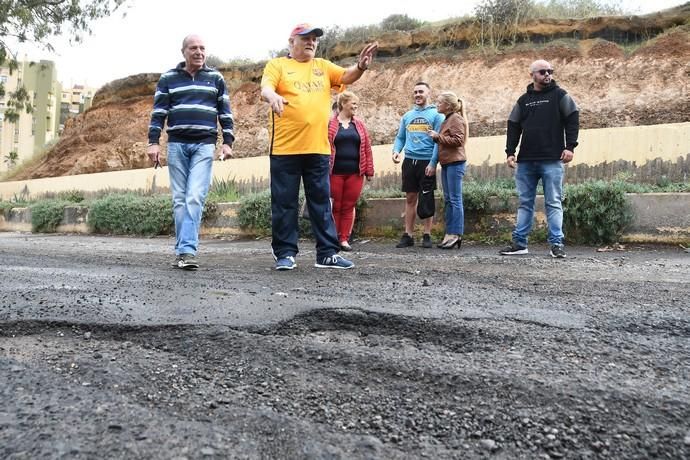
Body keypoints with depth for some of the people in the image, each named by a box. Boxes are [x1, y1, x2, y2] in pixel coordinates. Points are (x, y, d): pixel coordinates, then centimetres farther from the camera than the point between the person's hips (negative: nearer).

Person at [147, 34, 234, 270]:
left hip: (204, 146, -1)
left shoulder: (216, 78, 12)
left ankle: (187, 250, -16)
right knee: (179, 199, 2)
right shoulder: (168, 78, 11)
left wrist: (227, 142, 1)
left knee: (195, 197, -14)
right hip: (176, 145, 1)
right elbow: (158, 113, 7)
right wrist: (153, 142, -3)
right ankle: (183, 251, 8)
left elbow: (225, 113, 11)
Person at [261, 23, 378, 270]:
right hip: (285, 148, -3)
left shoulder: (323, 66, 17)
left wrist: (360, 66, -18)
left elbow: (346, 76, 3)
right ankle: (285, 254, 11)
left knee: (321, 203, 7)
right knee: (284, 203, 2)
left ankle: (327, 253, 12)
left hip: (318, 149, 3)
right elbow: (265, 88, -9)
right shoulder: (277, 64, 6)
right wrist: (273, 96, -33)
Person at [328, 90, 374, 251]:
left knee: (349, 207, 5)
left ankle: (344, 239, 11)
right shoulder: (329, 124, 1)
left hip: (355, 173, 3)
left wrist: (369, 170, 4)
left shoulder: (359, 125, 12)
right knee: (335, 207, 4)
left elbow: (367, 148, 10)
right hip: (335, 173, -3)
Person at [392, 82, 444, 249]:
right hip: (409, 161, 4)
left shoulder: (436, 114, 0)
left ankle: (427, 235, 8)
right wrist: (396, 151, -4)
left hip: (427, 162, -4)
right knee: (410, 198, 6)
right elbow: (400, 137, 16)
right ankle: (408, 235, 10)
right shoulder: (407, 116, 15)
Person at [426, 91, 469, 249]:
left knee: (455, 199, -8)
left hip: (455, 163, -9)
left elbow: (458, 140, -16)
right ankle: (449, 234, 13)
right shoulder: (447, 120, 19)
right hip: (446, 163, 9)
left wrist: (438, 136, -13)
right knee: (448, 199, 9)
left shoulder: (456, 119, -6)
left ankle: (456, 235, -6)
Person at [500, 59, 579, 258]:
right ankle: (519, 242, 12)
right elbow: (513, 127, 14)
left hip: (552, 161, -4)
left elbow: (572, 119, -1)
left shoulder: (559, 95, 5)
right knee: (524, 202, 7)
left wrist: (570, 146, -10)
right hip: (526, 161, 4)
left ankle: (556, 244, 1)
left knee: (553, 203, -2)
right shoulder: (523, 100, 15)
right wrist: (510, 152, 4)